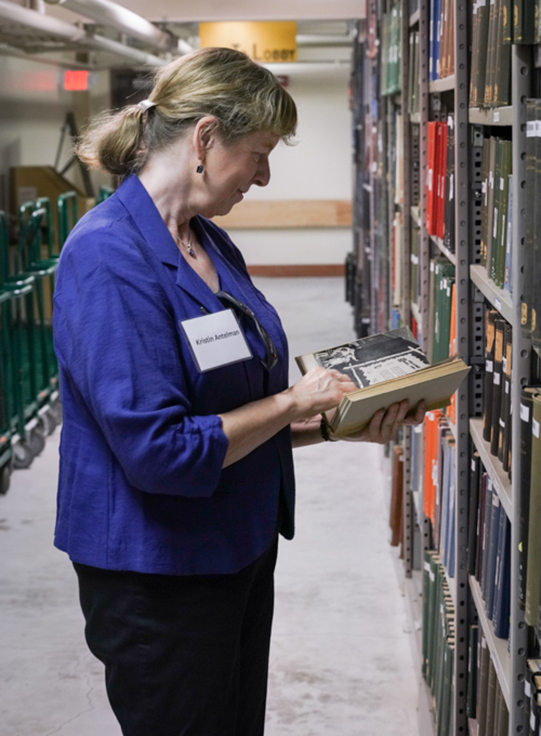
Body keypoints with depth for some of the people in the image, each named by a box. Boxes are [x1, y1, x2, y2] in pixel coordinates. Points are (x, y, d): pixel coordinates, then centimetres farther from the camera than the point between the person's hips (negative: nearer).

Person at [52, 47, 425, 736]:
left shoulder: (213, 245, 6)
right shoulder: (108, 255, -22)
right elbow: (158, 449, -27)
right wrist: (290, 402, -17)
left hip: (240, 548, 9)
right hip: (158, 580, -9)